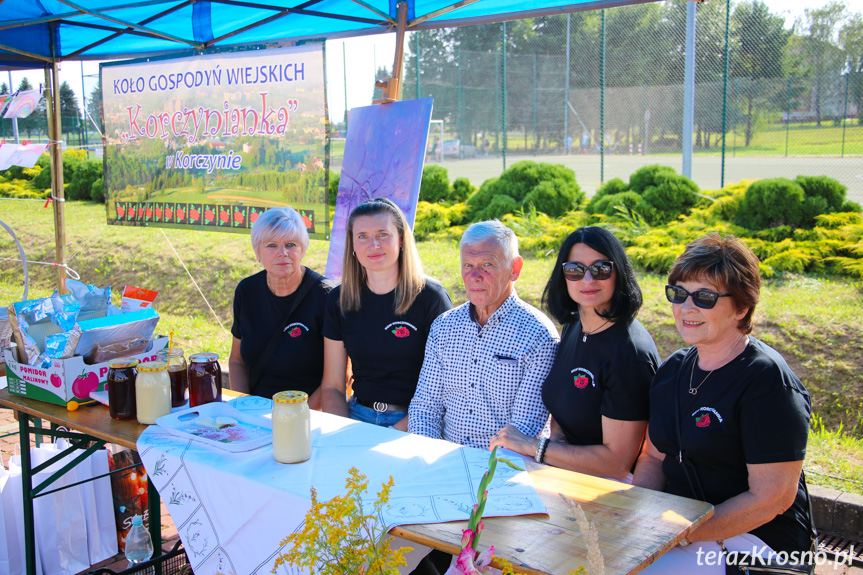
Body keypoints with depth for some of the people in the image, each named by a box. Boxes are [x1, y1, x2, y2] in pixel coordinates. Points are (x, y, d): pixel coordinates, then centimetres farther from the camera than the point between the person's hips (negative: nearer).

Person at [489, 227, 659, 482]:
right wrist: (555, 441, -4)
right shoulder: (573, 326, 5)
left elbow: (619, 463, -21)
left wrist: (534, 446, -16)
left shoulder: (630, 353, -21)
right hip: (567, 475, 7)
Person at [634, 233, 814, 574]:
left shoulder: (767, 380, -17)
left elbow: (771, 498, -19)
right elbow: (655, 456, 13)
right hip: (678, 522, 7)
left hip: (755, 539, -7)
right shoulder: (672, 370, 7)